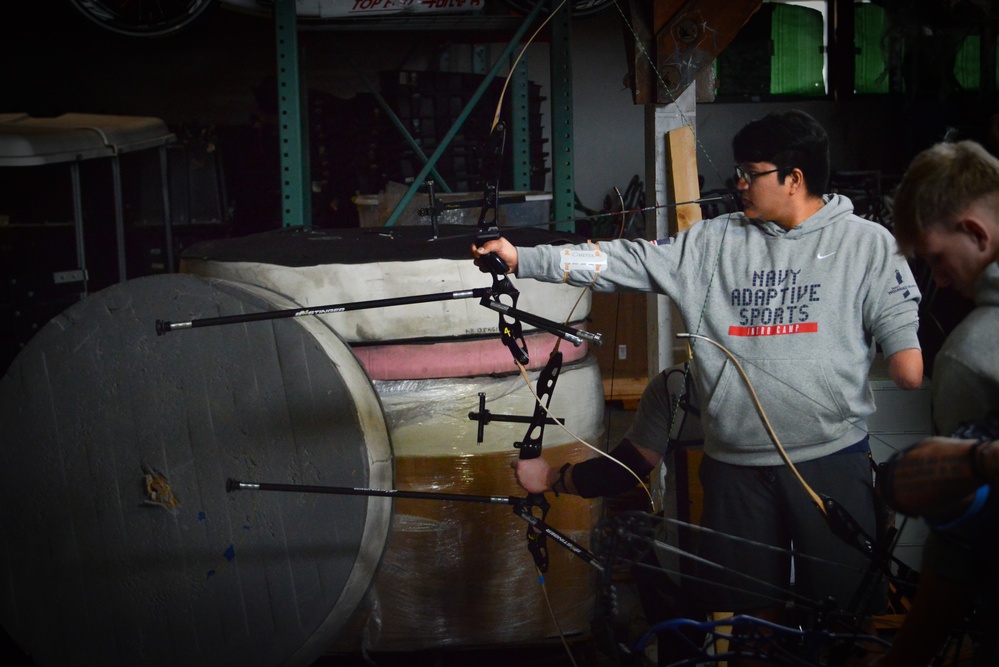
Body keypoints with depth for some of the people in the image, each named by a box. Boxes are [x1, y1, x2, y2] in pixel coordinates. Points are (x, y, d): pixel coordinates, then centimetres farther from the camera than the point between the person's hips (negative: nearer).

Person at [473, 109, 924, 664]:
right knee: (749, 606, 13)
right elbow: (625, 261, 2)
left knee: (843, 607, 3)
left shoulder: (867, 244, 1)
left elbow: (901, 331, -2)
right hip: (736, 466, 3)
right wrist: (522, 259, -4)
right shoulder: (713, 243, 7)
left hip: (831, 458, -2)